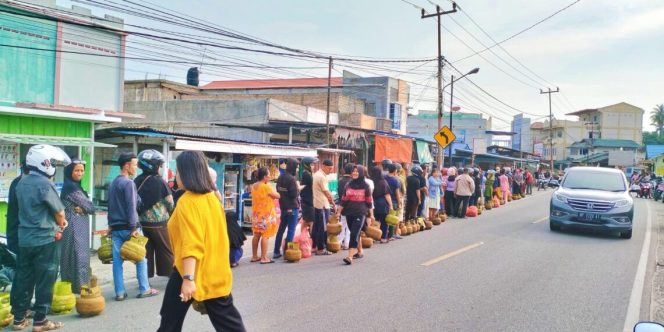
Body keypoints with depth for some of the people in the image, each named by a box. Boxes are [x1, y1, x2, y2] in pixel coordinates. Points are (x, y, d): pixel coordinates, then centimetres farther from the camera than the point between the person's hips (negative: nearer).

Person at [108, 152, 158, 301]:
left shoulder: (112, 184, 15)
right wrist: (134, 228, -18)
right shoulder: (129, 183, -13)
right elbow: (131, 207, -18)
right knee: (141, 258, 4)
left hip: (115, 228, 8)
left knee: (117, 260, 5)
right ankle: (144, 289, 8)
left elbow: (110, 206, 19)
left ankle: (120, 292, 8)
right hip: (128, 227, -8)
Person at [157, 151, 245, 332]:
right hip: (216, 270, 7)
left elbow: (191, 244, -25)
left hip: (192, 271, -7)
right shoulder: (212, 198, 7)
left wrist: (188, 278, -27)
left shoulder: (187, 202, -16)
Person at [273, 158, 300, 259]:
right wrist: (298, 188, -2)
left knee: (281, 229, 13)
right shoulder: (291, 178, -16)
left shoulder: (280, 177, 9)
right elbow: (294, 194, -19)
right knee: (291, 230, -2)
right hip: (292, 207, -8)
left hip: (283, 206, 8)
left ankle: (276, 252, 17)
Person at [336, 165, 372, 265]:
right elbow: (344, 200, 12)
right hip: (349, 213, 4)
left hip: (360, 213, -4)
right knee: (355, 234, 14)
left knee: (354, 234, -13)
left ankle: (350, 256, -18)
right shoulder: (348, 185, 9)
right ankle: (360, 252, 32)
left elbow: (369, 201, 3)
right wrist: (339, 212, 10)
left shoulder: (365, 185, -1)